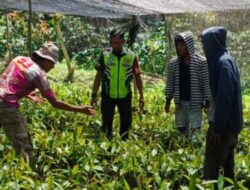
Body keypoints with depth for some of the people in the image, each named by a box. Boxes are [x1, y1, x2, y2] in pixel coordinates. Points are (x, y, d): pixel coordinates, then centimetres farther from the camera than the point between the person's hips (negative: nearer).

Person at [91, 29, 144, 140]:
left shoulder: (132, 56, -5)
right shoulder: (105, 55, -5)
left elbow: (137, 77, 2)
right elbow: (98, 76, 0)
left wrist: (141, 96, 2)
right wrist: (94, 95, -2)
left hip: (125, 96, 1)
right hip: (108, 96, -1)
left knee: (126, 122, 12)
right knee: (107, 123, 8)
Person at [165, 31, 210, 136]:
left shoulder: (201, 62, -7)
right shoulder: (173, 63, 2)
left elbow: (206, 82, -5)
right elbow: (170, 82, 8)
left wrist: (207, 101, -7)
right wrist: (168, 100, 5)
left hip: (195, 102, -4)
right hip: (180, 102, 4)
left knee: (195, 130, -3)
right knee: (181, 129, 12)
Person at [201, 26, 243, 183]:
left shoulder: (223, 62, -19)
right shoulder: (223, 59, 11)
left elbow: (224, 97, -23)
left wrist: (217, 127, -22)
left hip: (224, 123, -10)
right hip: (229, 122, 10)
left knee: (212, 164, -3)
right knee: (226, 161, 18)